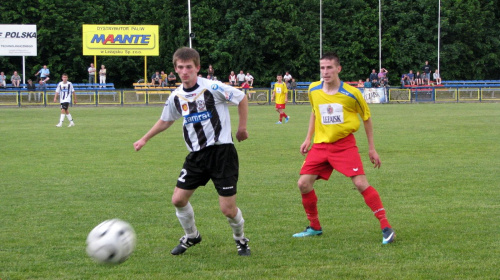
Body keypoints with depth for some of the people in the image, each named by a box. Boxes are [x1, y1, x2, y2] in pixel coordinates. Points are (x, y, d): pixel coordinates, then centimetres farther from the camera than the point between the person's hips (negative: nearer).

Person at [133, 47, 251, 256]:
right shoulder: (177, 96, 5)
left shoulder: (212, 88, -13)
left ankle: (240, 239, 23)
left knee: (228, 209, -7)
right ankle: (191, 237, 27)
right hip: (196, 154, 6)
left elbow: (242, 98, -1)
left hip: (221, 151, -6)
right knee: (178, 199, 0)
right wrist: (144, 139, 28)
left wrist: (242, 127, 1)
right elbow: (165, 121, 24)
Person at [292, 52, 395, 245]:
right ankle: (314, 227, 18)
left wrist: (372, 148, 4)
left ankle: (386, 227, -12)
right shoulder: (313, 90, 0)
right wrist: (308, 139, 14)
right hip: (320, 144, 5)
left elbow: (366, 118, 3)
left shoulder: (351, 93, -11)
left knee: (361, 184, -18)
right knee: (303, 184, -3)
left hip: (344, 144, -4)